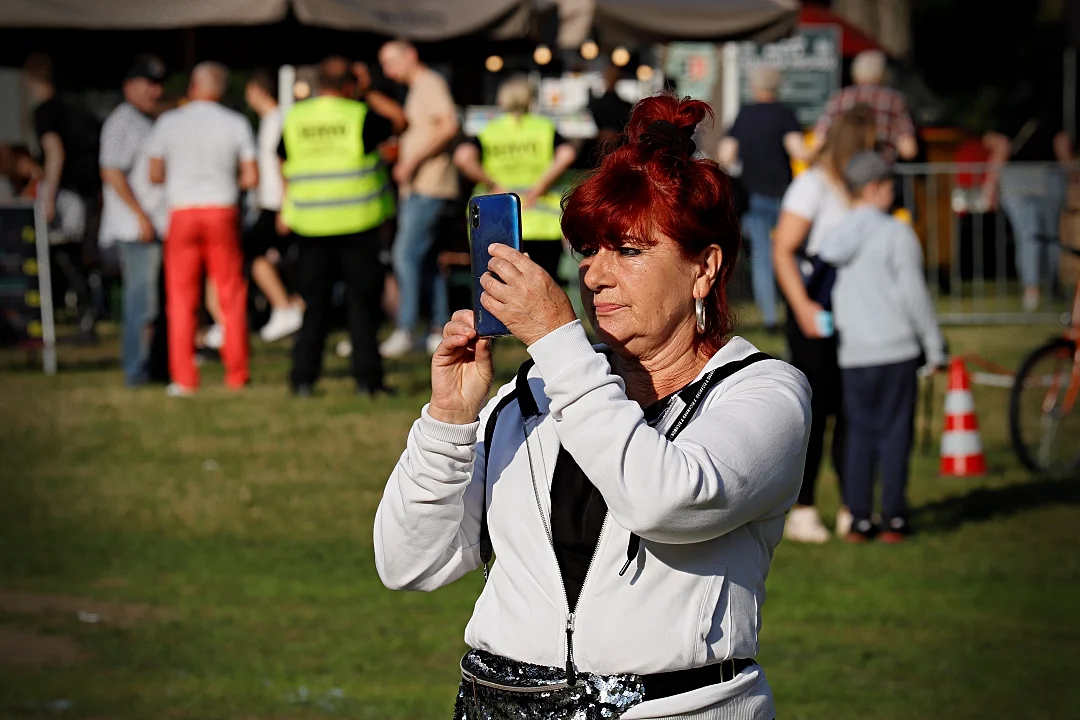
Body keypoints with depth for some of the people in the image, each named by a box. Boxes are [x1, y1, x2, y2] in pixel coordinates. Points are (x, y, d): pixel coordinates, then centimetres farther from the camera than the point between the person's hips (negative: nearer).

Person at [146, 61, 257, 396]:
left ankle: (183, 378, -1)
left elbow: (155, 174, 2)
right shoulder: (236, 123, 1)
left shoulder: (168, 122, 0)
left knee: (181, 299, 3)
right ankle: (236, 374, 9)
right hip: (222, 210, 0)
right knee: (231, 296, 8)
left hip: (181, 212, 0)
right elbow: (251, 177, -1)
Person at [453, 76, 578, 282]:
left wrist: (493, 186, -4)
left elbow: (463, 157, -12)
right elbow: (567, 155, -10)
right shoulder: (546, 129, 8)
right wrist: (539, 187, -6)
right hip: (543, 227, 0)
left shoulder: (486, 133, 7)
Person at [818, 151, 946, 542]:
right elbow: (913, 292, -8)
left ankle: (859, 519, 6)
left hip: (853, 355, 4)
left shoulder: (833, 240, 8)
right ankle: (893, 518, 3)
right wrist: (935, 347, -2)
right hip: (896, 349, -4)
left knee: (859, 434, 8)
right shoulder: (895, 232, -7)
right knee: (895, 432, 2)